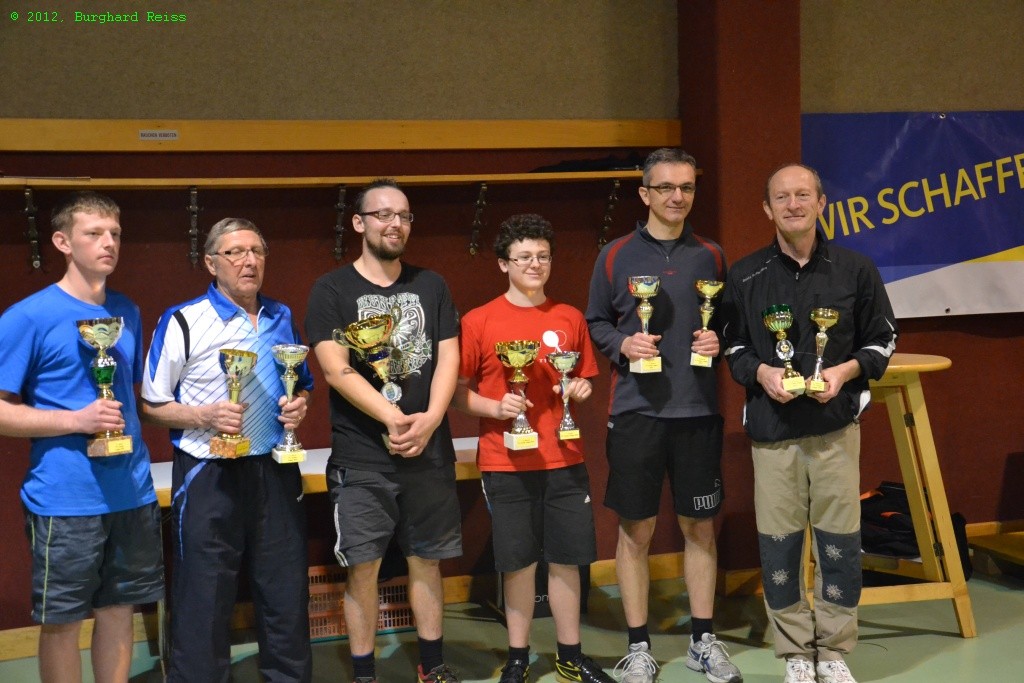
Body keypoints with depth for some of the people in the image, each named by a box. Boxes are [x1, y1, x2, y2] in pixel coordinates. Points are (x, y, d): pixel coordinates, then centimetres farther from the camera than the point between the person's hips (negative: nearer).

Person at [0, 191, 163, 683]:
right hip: (65, 500, -5)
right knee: (62, 622, 6)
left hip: (132, 492, 5)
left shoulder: (126, 312, 10)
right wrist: (77, 420, -20)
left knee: (119, 610, 14)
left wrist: (127, 429, 9)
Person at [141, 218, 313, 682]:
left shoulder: (281, 318, 9)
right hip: (209, 475, -4)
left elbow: (302, 384, 22)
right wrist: (206, 417, -20)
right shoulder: (183, 322, -6)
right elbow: (153, 405, -4)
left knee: (287, 593, 12)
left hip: (276, 471, 5)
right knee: (203, 603, 3)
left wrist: (300, 404, -1)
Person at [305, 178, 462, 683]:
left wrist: (430, 420, -13)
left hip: (430, 453, 3)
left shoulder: (431, 286, 10)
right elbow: (337, 370, -11)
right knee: (363, 567, 0)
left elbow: (448, 359, 3)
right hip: (361, 459, -3)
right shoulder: (331, 290, -1)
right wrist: (394, 418, -18)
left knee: (426, 560, 11)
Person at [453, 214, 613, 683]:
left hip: (564, 460, 3)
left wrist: (581, 390, -4)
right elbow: (458, 392, 1)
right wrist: (496, 407, -15)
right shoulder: (478, 322, -3)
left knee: (566, 559, 8)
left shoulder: (570, 319, 7)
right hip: (506, 464, -2)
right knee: (518, 562, 6)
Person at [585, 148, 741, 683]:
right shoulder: (616, 255, 2)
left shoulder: (711, 255, 8)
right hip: (636, 409, -2)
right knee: (636, 528, 4)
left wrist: (719, 341, -9)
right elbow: (595, 323, 5)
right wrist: (622, 345, -14)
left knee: (700, 525, 9)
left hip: (699, 410, 2)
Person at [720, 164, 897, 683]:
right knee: (778, 542, 4)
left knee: (839, 541, 4)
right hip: (771, 427, 0)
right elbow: (730, 345, 8)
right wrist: (760, 372, -12)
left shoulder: (855, 269, 2)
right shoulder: (745, 276, 3)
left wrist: (846, 371, -9)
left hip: (836, 424, 0)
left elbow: (883, 338, 8)